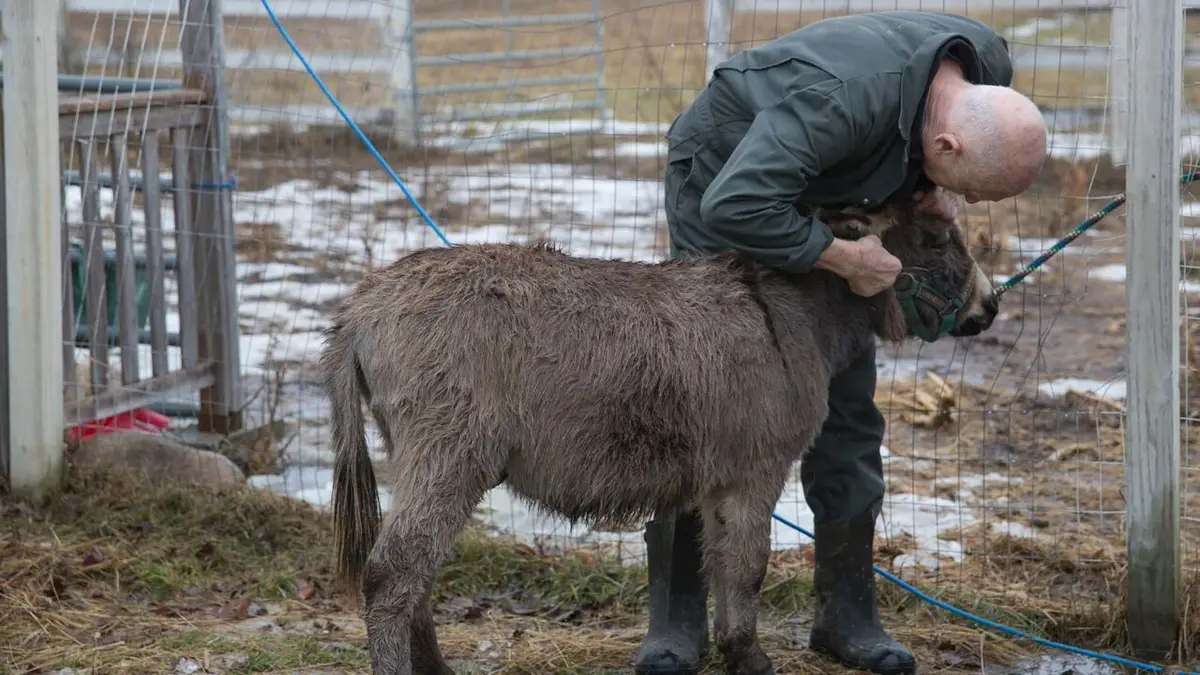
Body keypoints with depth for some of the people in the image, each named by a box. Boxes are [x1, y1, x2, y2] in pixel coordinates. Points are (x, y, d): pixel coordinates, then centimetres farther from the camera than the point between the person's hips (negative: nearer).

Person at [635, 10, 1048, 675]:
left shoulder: (988, 65, -20)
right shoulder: (844, 96, -44)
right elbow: (733, 206, -48)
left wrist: (937, 188, -15)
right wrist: (845, 258, -38)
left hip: (823, 192, 6)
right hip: (722, 178, -6)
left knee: (847, 408, 2)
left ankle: (847, 614, 10)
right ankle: (676, 617, 1)